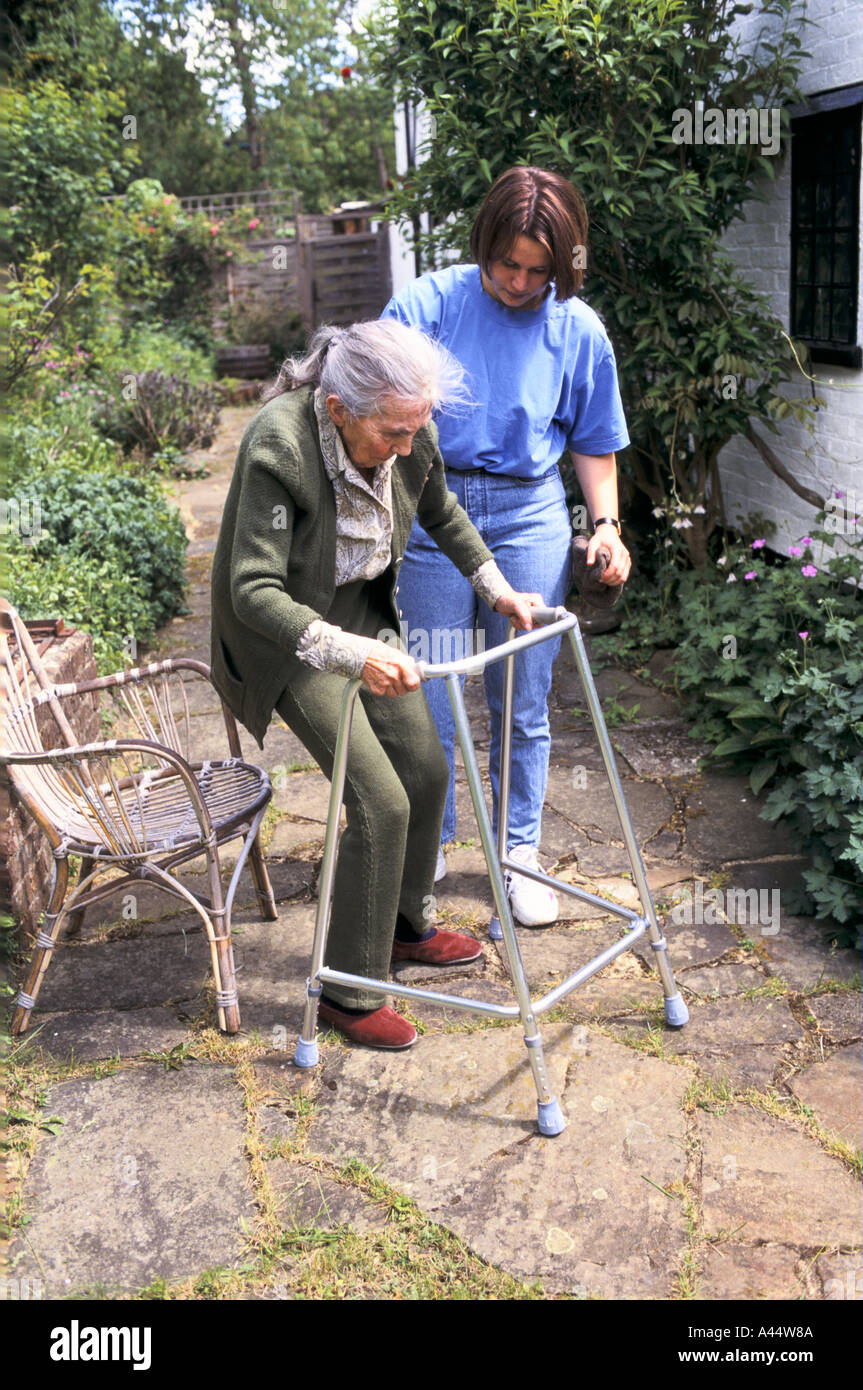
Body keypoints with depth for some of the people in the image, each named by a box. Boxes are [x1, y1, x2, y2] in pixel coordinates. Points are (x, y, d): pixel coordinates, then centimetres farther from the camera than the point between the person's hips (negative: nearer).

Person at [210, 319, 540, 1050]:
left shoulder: (409, 435, -14)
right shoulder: (280, 449, -33)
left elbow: (442, 512, 9)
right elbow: (254, 591, -37)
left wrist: (497, 587, 5)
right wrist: (350, 654, -48)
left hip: (363, 611, 7)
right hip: (289, 633, -7)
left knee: (426, 767, 11)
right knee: (380, 800, -11)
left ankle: (406, 925, 37)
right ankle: (351, 993, 7)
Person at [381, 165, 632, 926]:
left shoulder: (579, 330, 1)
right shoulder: (431, 300, -3)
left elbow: (594, 444, 10)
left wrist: (607, 525, -4)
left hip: (530, 519, 1)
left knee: (524, 702, 7)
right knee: (427, 698, 6)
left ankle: (520, 853, 25)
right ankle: (430, 843, 28)